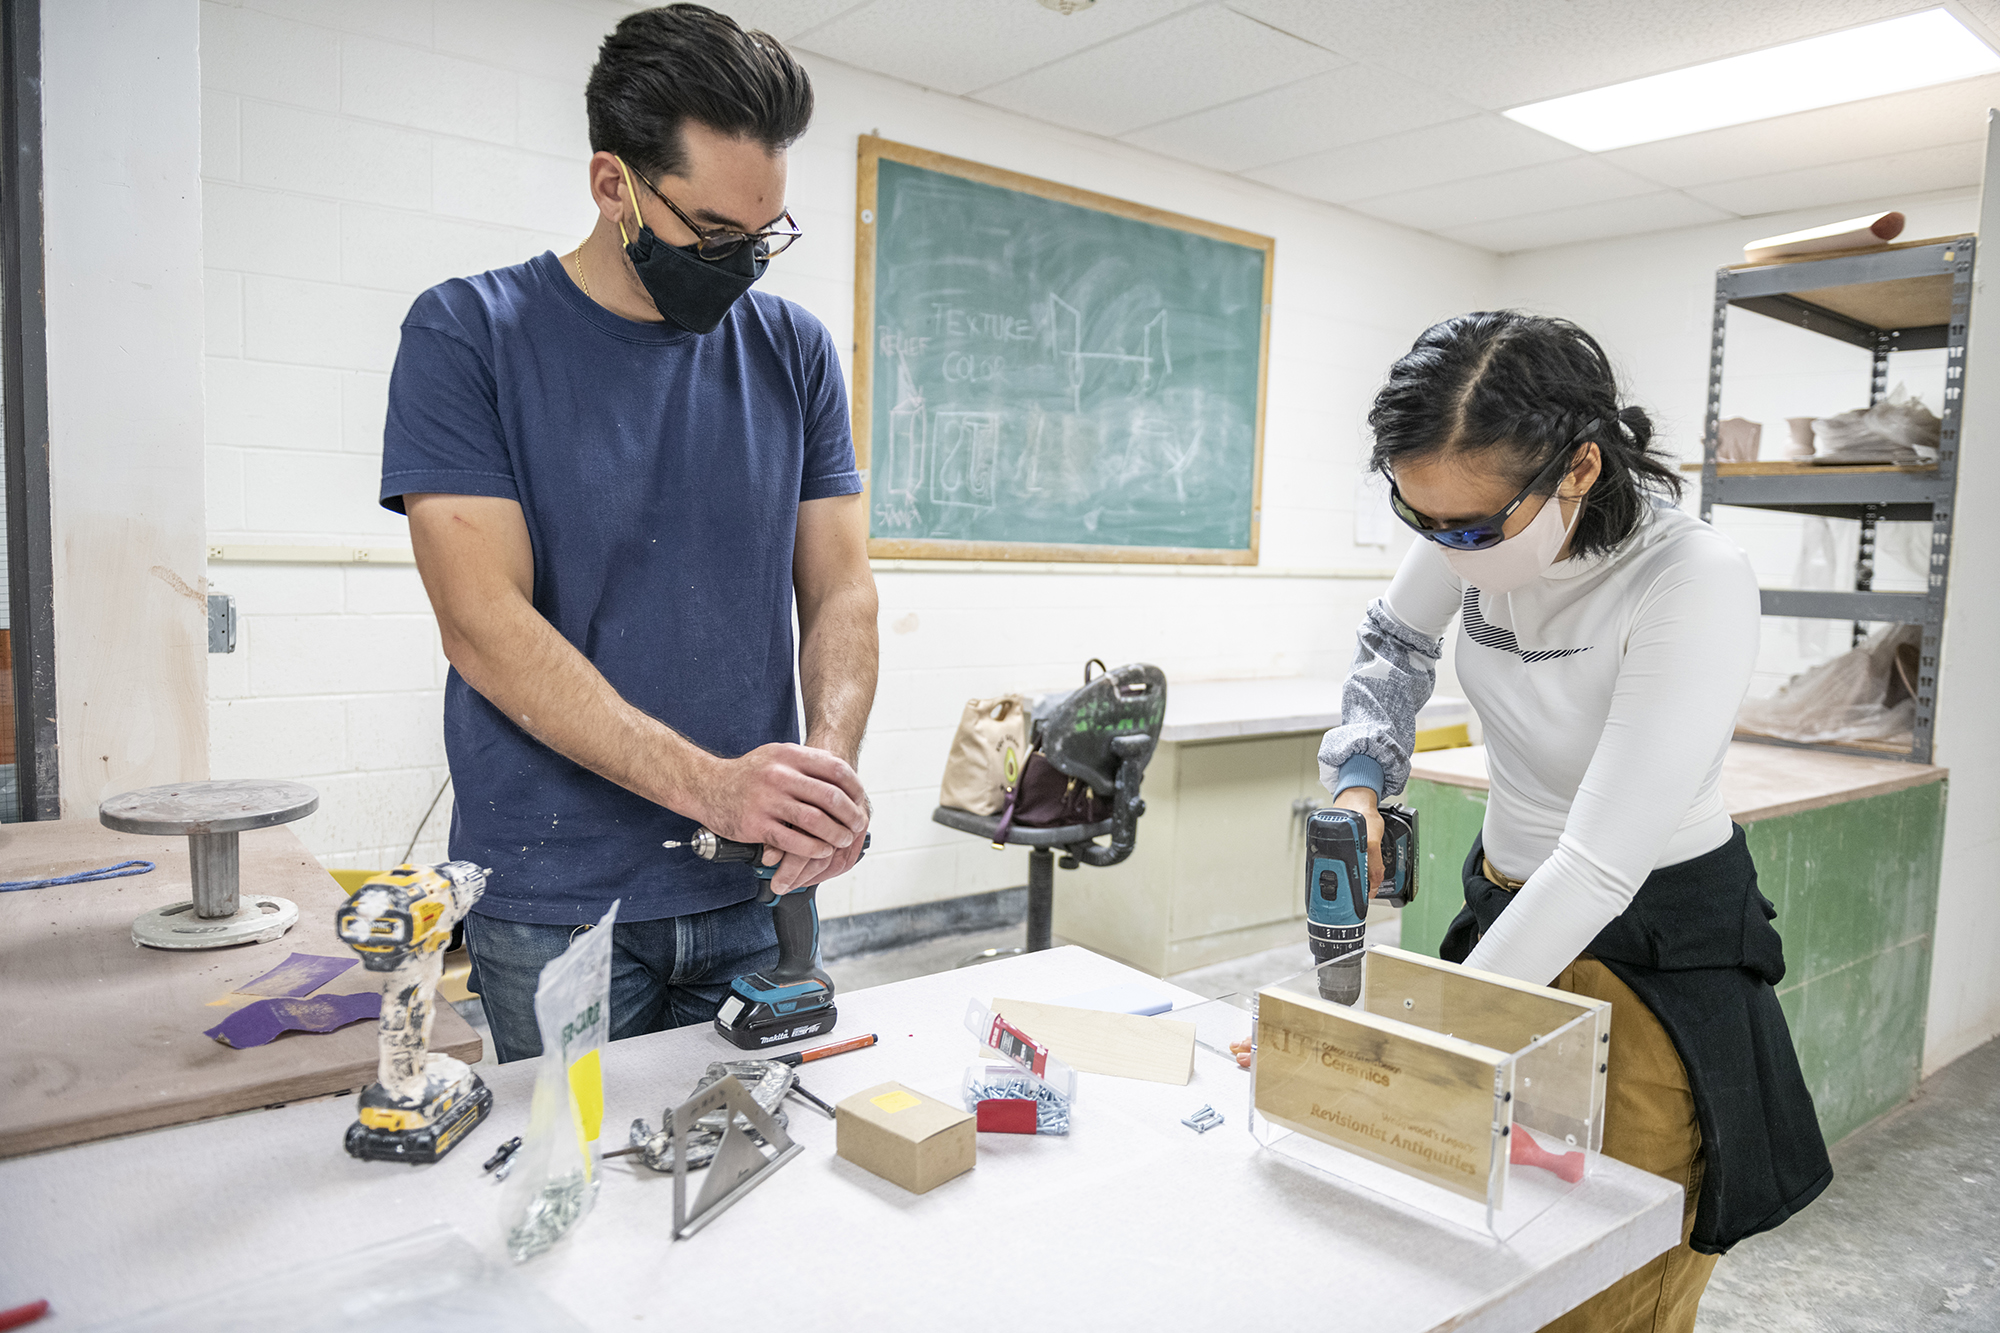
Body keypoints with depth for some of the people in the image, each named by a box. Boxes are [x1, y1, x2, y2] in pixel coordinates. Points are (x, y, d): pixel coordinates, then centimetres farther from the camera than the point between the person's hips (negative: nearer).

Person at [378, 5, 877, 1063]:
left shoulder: (793, 350, 4)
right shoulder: (467, 336, -6)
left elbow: (840, 588, 4)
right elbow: (488, 627, -15)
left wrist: (828, 762, -16)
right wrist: (707, 784, -25)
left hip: (753, 892, 3)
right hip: (553, 904, -3)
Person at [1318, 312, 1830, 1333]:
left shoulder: (1694, 582, -28)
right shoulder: (1474, 518, -12)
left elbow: (1599, 869, -30)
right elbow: (1395, 643, 11)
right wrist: (1358, 780, -6)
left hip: (1656, 946, -5)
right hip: (1509, 899, 5)